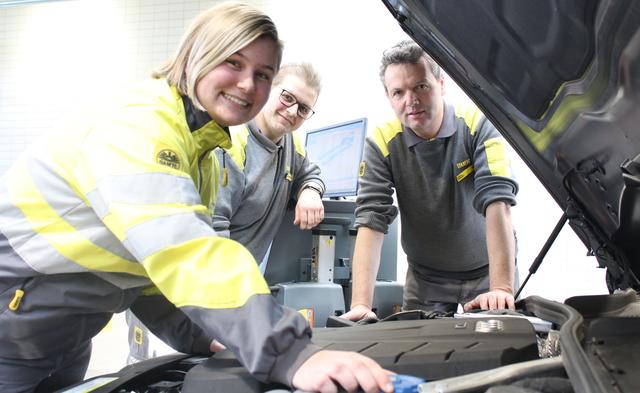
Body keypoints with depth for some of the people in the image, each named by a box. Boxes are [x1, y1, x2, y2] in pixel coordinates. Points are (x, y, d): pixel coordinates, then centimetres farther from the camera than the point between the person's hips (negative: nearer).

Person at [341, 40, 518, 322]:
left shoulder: (478, 126, -17)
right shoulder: (381, 143, -13)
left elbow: (497, 200, -29)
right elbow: (371, 220, -22)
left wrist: (502, 288, -39)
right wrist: (361, 304, -32)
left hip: (485, 269, -1)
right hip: (425, 276, 2)